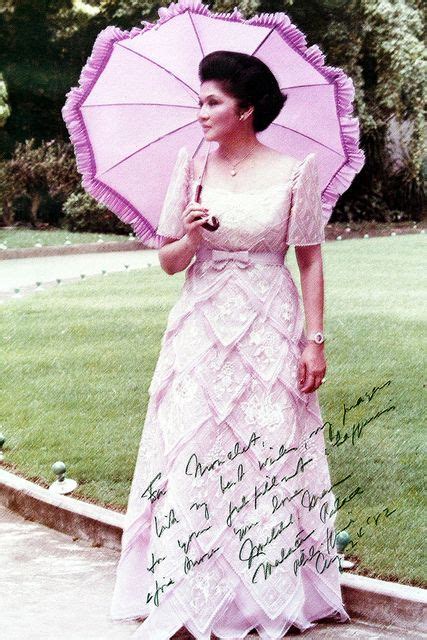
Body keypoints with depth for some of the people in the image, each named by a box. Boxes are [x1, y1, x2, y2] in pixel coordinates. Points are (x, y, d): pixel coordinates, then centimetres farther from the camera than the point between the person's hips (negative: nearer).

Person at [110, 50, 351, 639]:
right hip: (202, 330, 2)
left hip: (270, 330, -2)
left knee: (269, 455, 1)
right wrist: (191, 236, -14)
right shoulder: (191, 169, 4)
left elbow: (310, 261, 2)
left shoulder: (295, 173, -2)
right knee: (193, 455, -2)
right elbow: (168, 261, 7)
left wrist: (315, 339, -2)